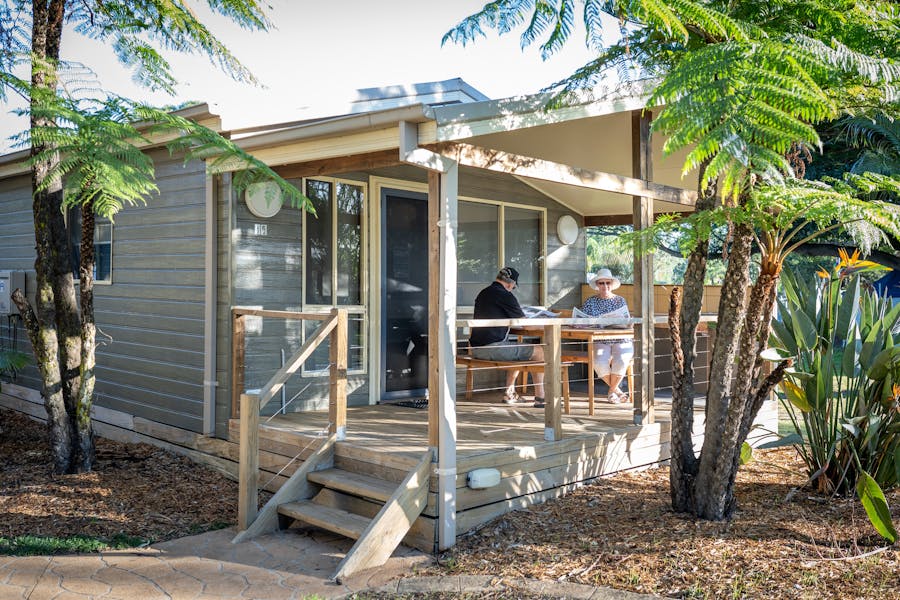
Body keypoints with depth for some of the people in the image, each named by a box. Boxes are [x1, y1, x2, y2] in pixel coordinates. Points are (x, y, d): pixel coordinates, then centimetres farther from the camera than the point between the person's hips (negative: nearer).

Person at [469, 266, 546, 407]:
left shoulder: (482, 294, 15)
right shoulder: (505, 296, -11)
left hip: (476, 348, 9)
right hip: (493, 348, -9)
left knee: (517, 351, 32)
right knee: (539, 351, 3)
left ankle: (510, 393, 31)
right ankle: (540, 398, 5)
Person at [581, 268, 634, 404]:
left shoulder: (620, 301, 11)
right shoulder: (590, 302, 9)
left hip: (621, 341, 0)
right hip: (600, 342, 0)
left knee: (620, 362, -31)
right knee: (599, 363, -32)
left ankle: (612, 391, -4)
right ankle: (617, 390, -5)